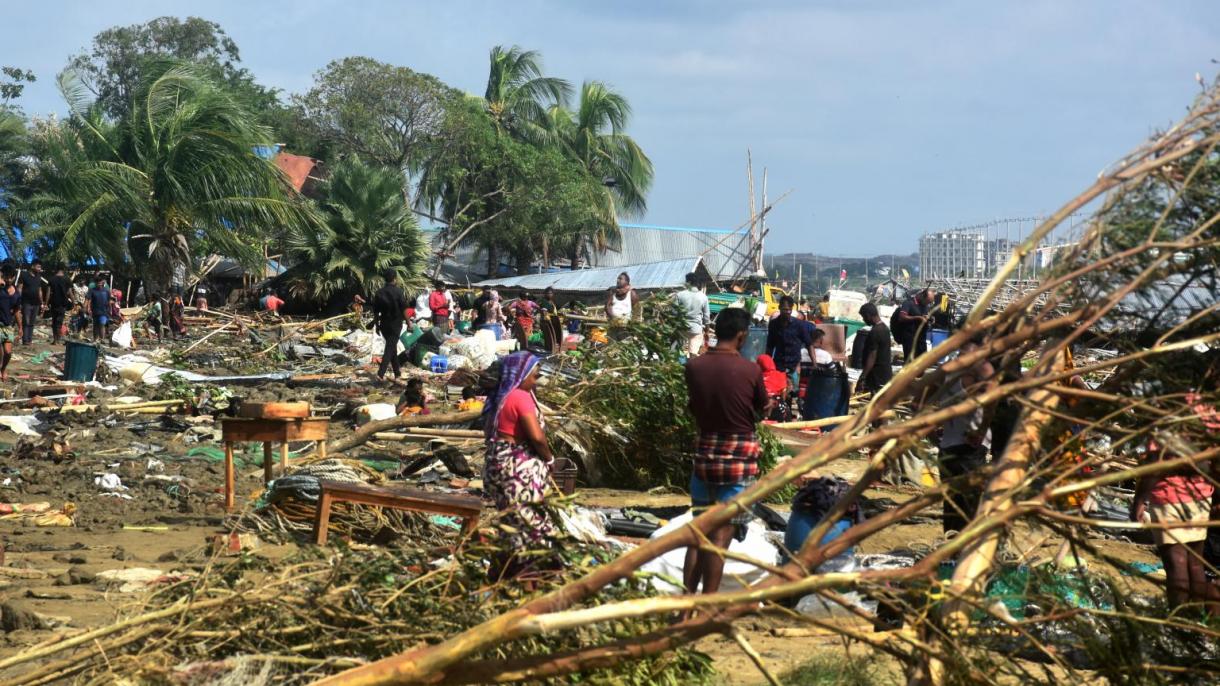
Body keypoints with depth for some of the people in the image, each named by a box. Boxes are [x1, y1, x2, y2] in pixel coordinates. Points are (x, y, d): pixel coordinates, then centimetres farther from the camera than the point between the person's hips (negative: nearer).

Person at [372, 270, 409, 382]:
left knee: (392, 347, 20)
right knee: (390, 349, -5)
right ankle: (380, 373, -16)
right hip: (395, 324, -5)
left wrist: (377, 325, 15)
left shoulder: (379, 292, 3)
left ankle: (397, 370, 28)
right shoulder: (398, 292, -11)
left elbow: (375, 311, 6)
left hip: (384, 324, 5)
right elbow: (404, 310, -12)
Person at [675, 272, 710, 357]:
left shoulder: (680, 295, -8)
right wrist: (706, 327, 16)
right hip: (697, 328, 0)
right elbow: (706, 315, 3)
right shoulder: (703, 297, -3)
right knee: (694, 353, 0)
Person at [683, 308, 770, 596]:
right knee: (720, 536, -1)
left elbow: (694, 407, 5)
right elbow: (762, 409, 4)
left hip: (704, 450, 4)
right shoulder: (750, 370, -12)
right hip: (739, 456, -4)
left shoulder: (693, 366, -3)